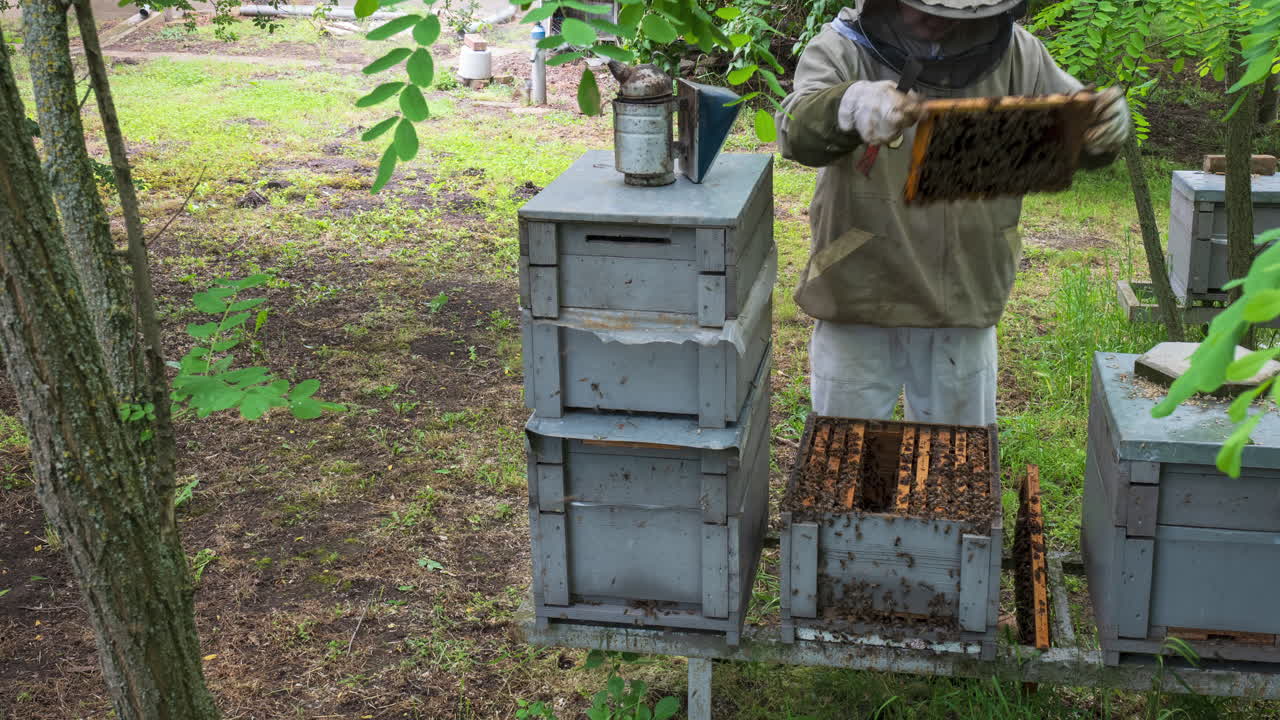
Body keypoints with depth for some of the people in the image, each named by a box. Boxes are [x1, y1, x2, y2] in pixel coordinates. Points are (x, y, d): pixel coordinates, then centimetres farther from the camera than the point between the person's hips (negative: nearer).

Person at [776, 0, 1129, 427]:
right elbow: (798, 131, -29)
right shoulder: (844, 49, -11)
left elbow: (1077, 132, 3)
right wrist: (851, 106, -52)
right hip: (858, 303, -3)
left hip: (966, 309, 3)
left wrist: (1106, 120, -22)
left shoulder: (1013, 52, -1)